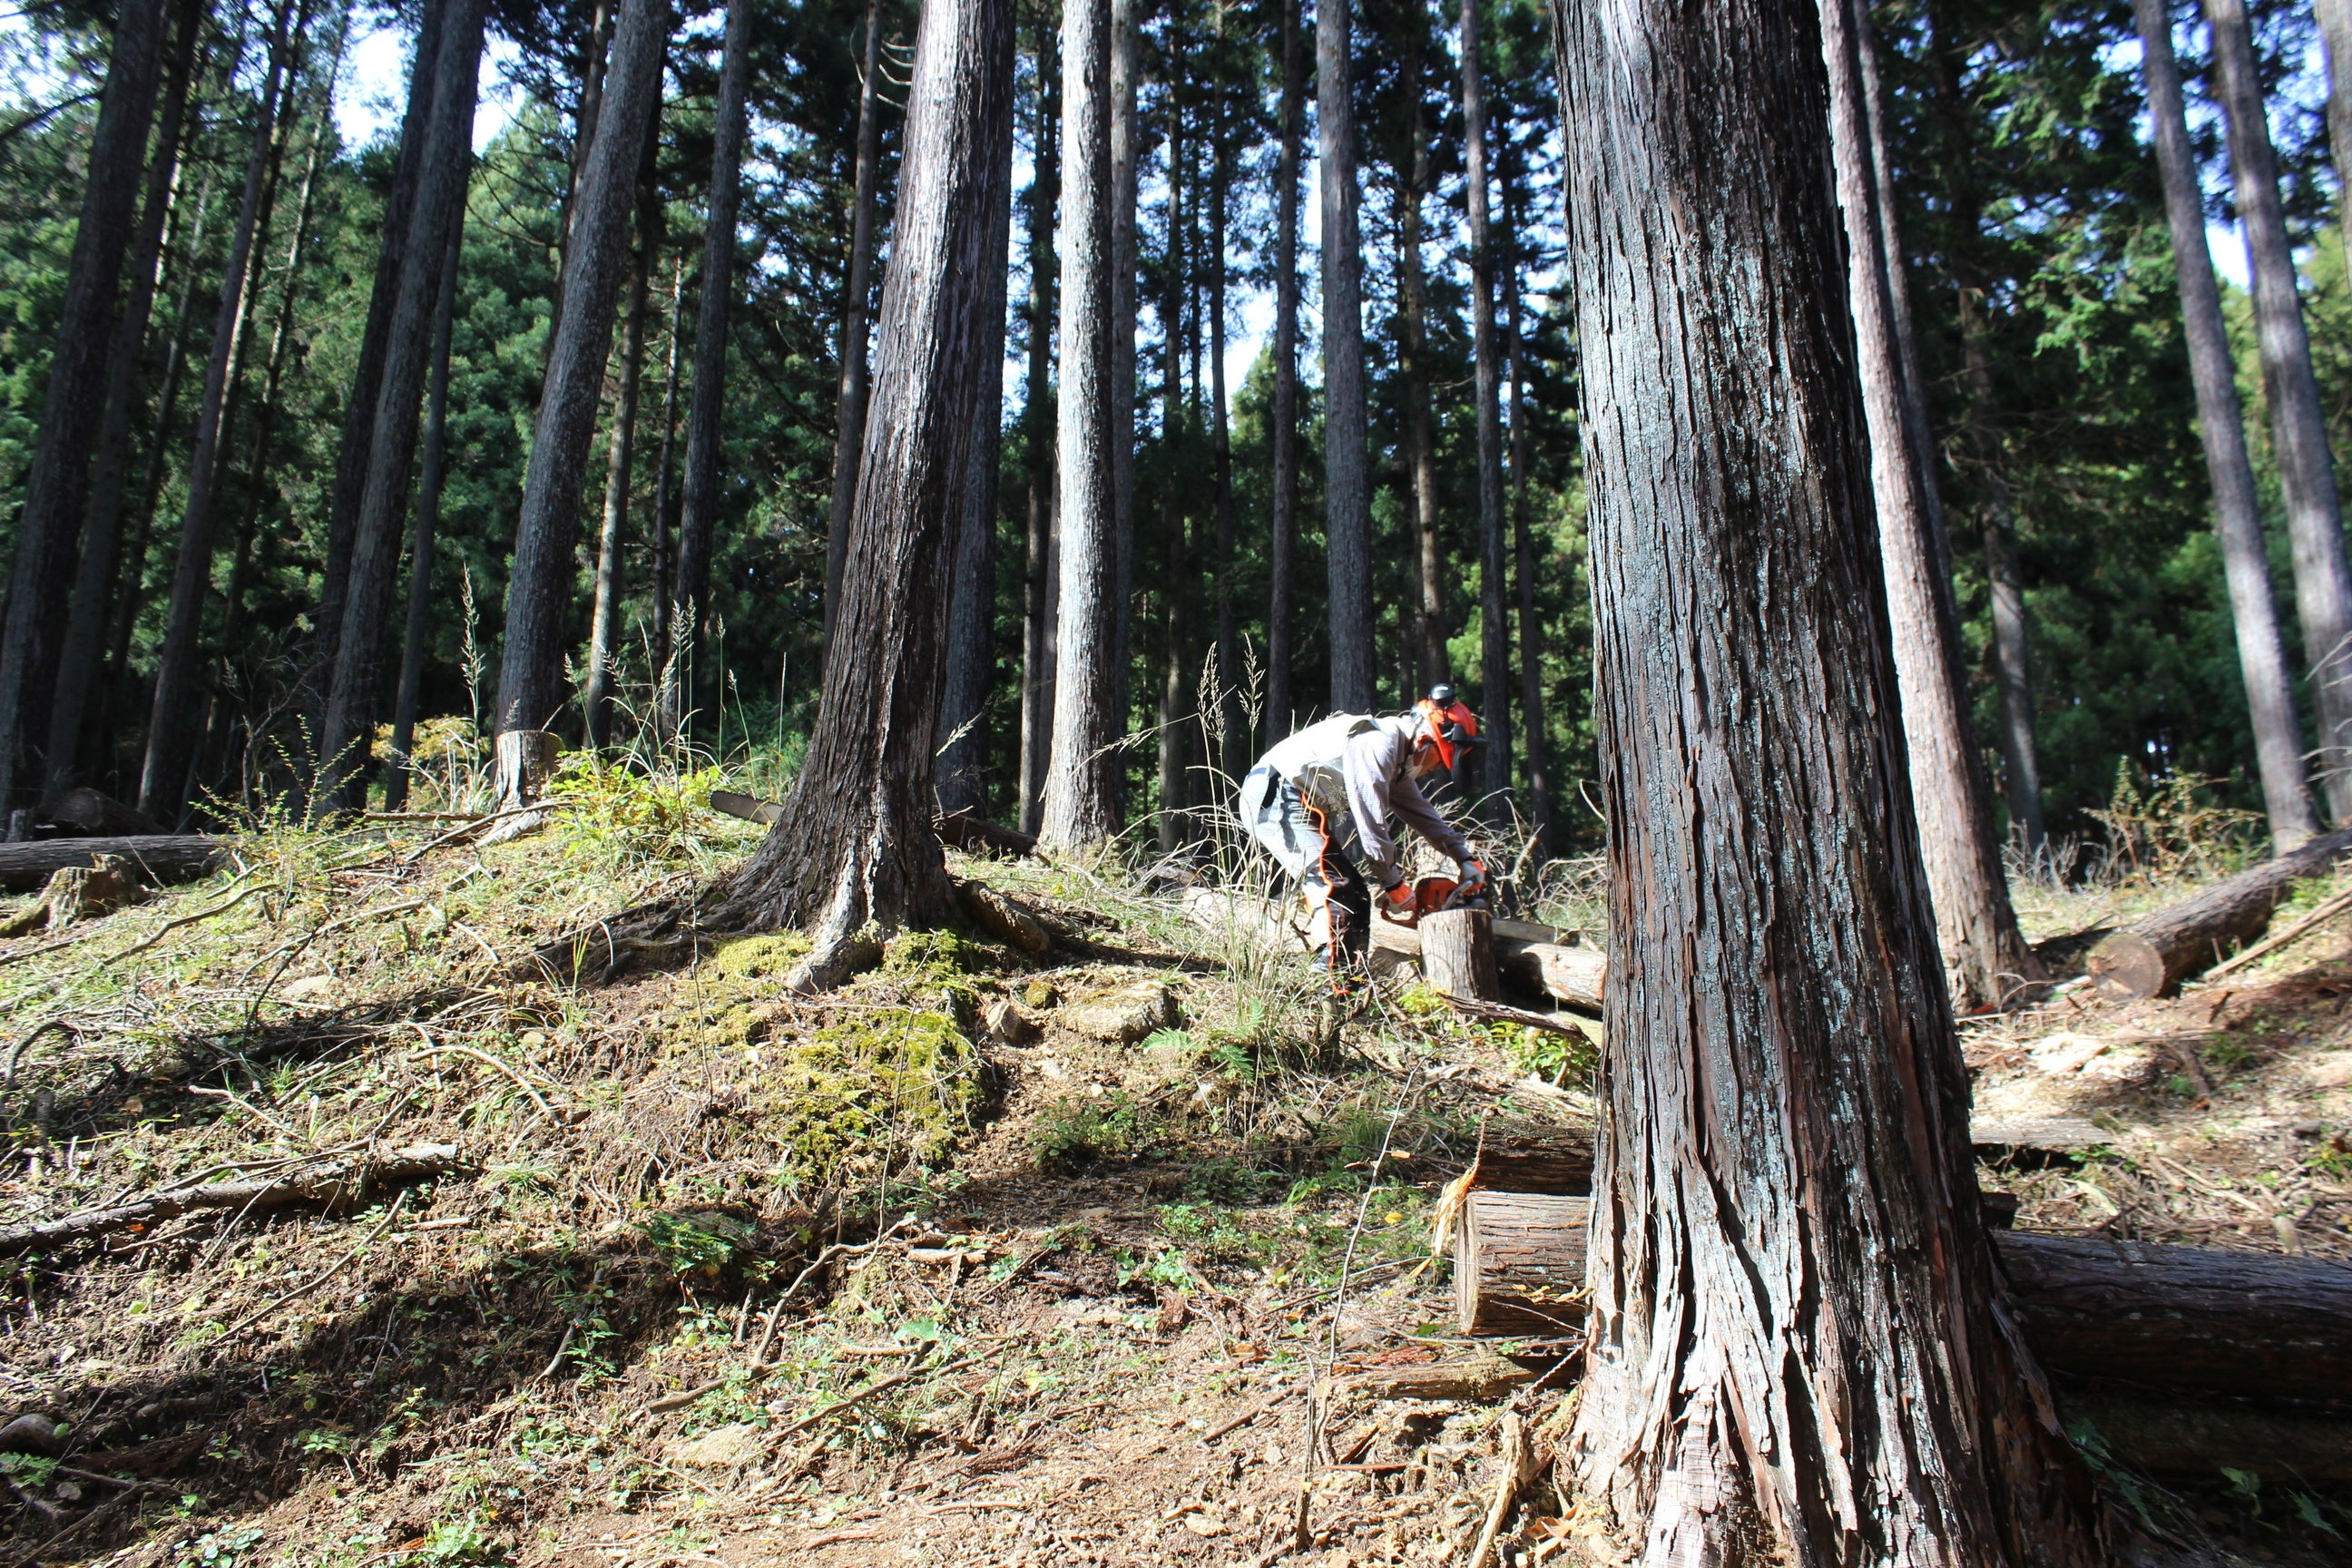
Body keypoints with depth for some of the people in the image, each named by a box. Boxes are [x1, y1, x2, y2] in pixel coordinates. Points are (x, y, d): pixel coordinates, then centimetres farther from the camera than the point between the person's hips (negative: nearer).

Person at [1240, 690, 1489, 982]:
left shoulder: (1396, 759, 14)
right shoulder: (1379, 743, -18)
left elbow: (1423, 814, 27)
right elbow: (1371, 824, -18)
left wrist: (1466, 858, 26)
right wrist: (1394, 884, -8)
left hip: (1302, 809, 11)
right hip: (1273, 797, -11)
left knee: (1355, 893, 9)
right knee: (1335, 889, -21)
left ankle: (1353, 980, 12)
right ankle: (1335, 987, -26)